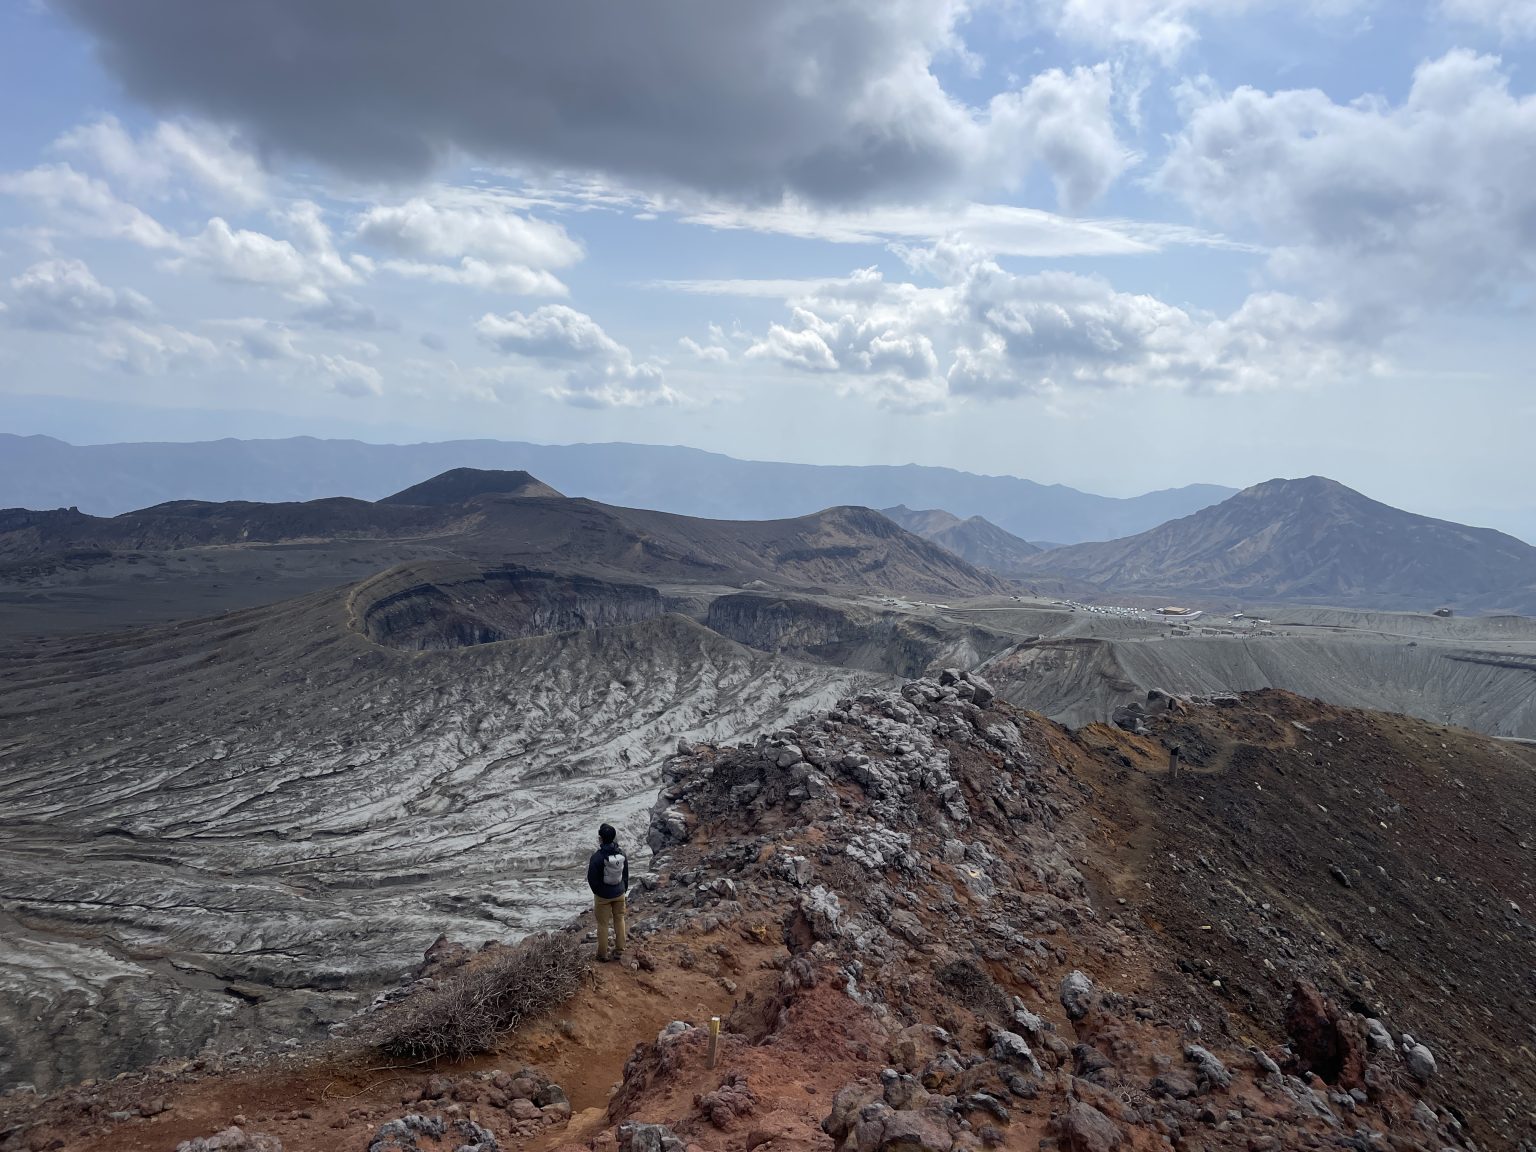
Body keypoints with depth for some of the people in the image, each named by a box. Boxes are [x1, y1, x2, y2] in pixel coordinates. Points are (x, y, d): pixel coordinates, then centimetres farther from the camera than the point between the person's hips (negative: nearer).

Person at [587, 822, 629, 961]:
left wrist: (597, 891, 4)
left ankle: (602, 954, 19)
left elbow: (591, 878, -14)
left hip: (602, 896, -4)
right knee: (619, 920, 18)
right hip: (619, 894, 4)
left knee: (603, 924, 9)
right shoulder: (621, 854, -8)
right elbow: (626, 875, 4)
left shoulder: (597, 857, -23)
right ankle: (619, 950, 27)